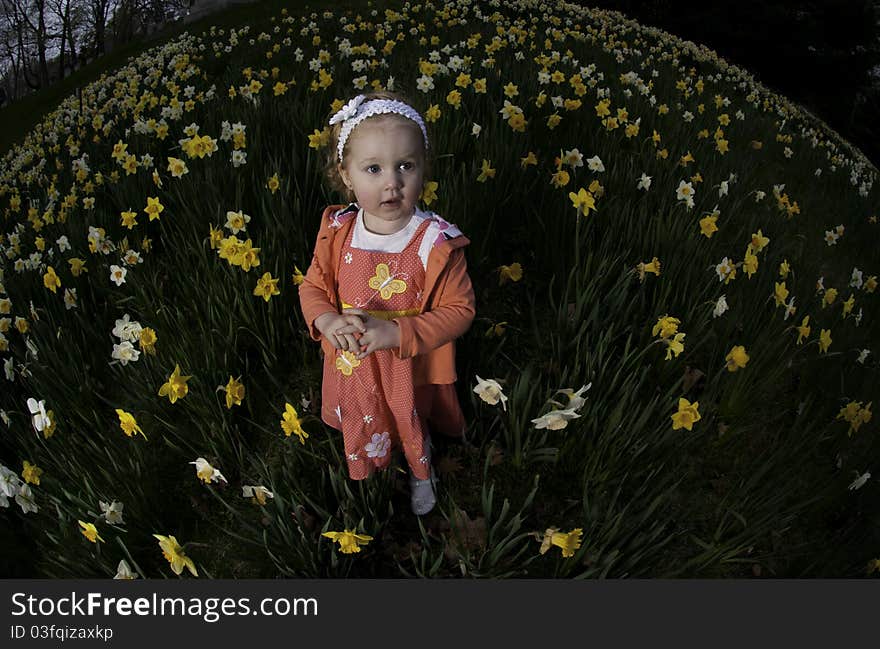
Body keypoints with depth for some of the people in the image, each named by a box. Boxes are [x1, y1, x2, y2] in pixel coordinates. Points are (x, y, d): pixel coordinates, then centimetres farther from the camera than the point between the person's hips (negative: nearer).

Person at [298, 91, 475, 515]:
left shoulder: (436, 243, -26)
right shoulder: (337, 232, -15)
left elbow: (459, 309, -21)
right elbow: (313, 287, -3)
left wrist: (396, 333, -32)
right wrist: (327, 321, -26)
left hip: (412, 368, -3)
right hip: (352, 364, 3)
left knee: (413, 430, 27)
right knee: (360, 429, 31)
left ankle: (422, 475, 62)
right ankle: (369, 467, 67)